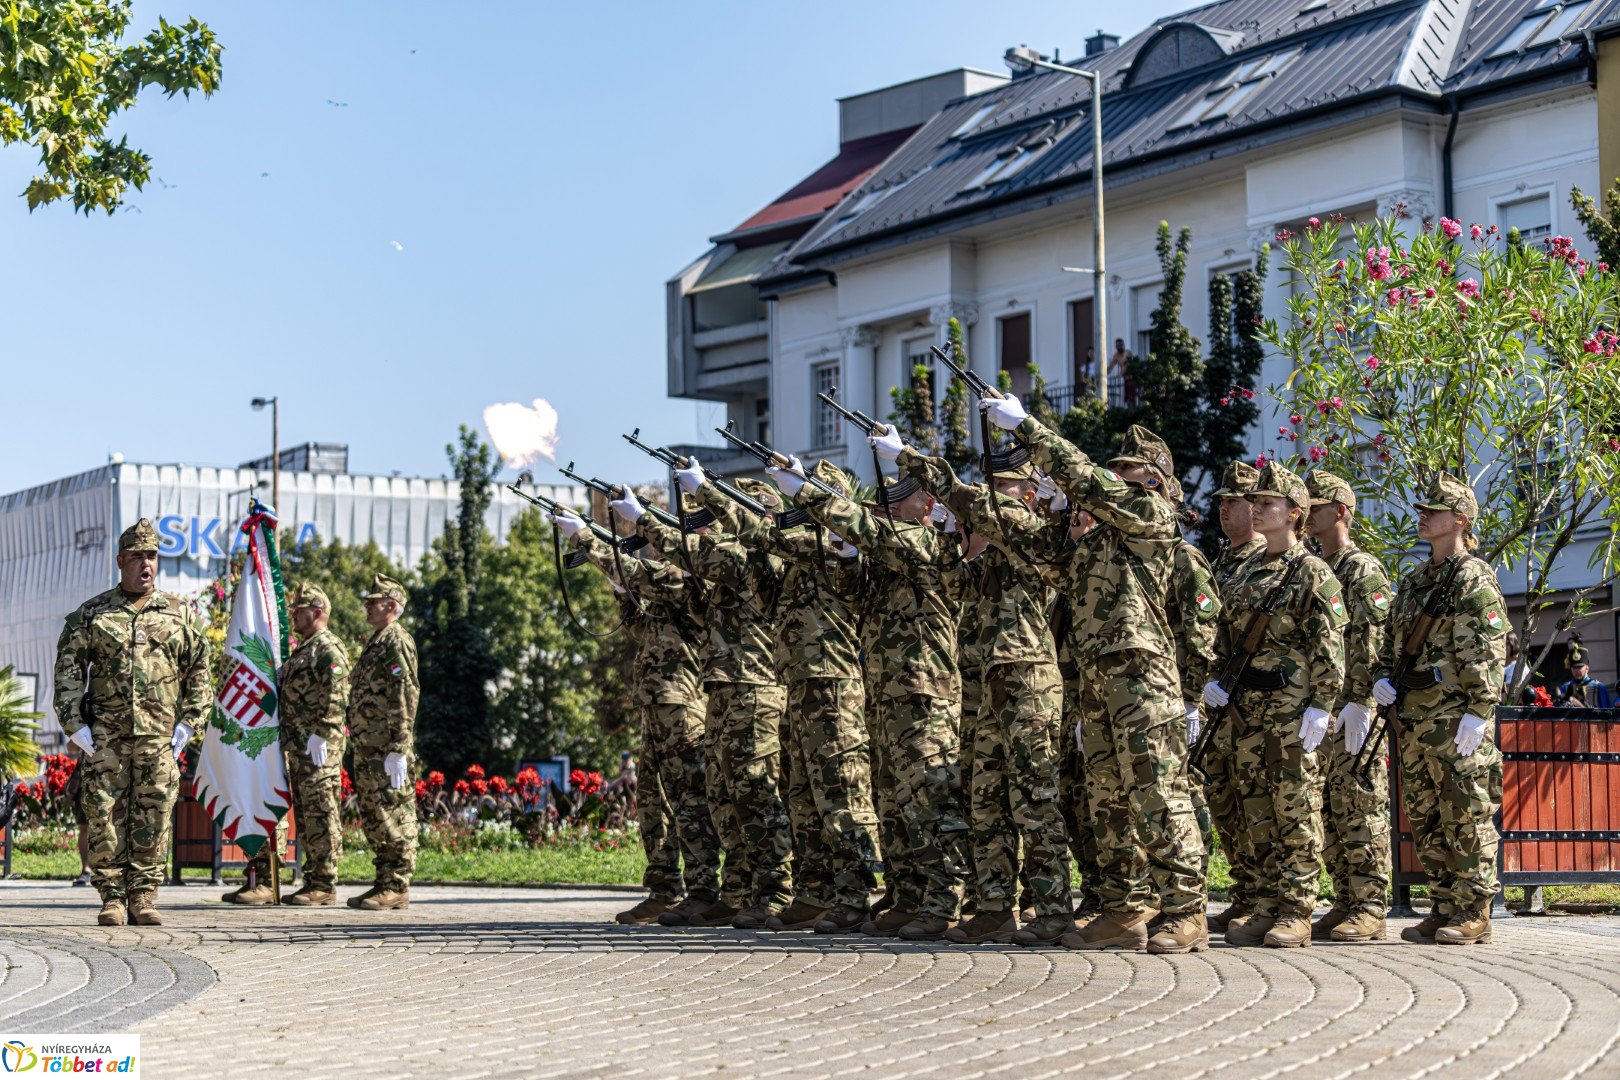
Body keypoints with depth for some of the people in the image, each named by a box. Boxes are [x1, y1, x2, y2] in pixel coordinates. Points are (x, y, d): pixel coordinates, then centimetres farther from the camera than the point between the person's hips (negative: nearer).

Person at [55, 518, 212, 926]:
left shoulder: (181, 614, 10)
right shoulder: (90, 614, 9)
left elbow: (200, 672, 11)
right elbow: (68, 669, 6)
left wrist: (187, 724, 2)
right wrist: (75, 724, -3)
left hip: (159, 736, 0)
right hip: (105, 735, 0)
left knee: (155, 814, -2)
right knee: (104, 814, -3)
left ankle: (144, 897, 4)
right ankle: (112, 897, 3)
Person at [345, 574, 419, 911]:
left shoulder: (398, 642, -11)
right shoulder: (374, 642, 20)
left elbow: (405, 699, -18)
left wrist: (398, 752, -22)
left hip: (386, 750, -10)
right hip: (367, 748, 10)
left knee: (393, 815, -7)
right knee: (372, 816, 12)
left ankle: (397, 889, -6)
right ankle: (384, 883, 17)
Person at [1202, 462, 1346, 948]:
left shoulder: (1312, 573, -4)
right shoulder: (1247, 573, 18)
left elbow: (1328, 647, -9)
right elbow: (1226, 635, 23)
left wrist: (1320, 707, -15)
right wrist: (1216, 680, 7)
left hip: (1292, 708, -7)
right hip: (1245, 707, 7)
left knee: (1296, 811, -4)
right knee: (1254, 810, 8)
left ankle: (1296, 913, -1)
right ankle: (1265, 907, 13)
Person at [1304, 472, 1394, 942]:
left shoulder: (1364, 571, -6)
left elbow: (1372, 644, -14)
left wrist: (1359, 701, -20)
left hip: (1354, 709, -9)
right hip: (1320, 709, 9)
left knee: (1360, 808, -7)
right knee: (1329, 810, 8)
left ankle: (1370, 909, -6)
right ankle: (1345, 904, 13)